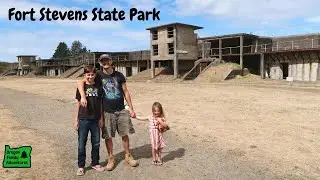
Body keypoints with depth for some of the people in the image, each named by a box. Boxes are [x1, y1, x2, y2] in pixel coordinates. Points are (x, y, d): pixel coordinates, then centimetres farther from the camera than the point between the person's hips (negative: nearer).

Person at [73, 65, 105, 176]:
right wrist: (76, 119, -1)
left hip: (95, 120, 2)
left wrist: (101, 118, 5)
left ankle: (95, 163, 28)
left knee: (96, 143, 12)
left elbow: (100, 104, 7)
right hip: (83, 120, -2)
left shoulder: (98, 87, 3)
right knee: (81, 144, 7)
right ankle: (81, 166, 21)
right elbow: (78, 104, 1)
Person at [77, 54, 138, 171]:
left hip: (122, 110, 1)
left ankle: (128, 156, 25)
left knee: (125, 134, 6)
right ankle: (111, 158, 23)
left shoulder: (119, 75, 3)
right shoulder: (98, 75, -2)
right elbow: (80, 82, -11)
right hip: (107, 112, -1)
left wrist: (131, 108, 3)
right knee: (108, 136, 5)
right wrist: (83, 97, -27)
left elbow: (126, 92, 5)